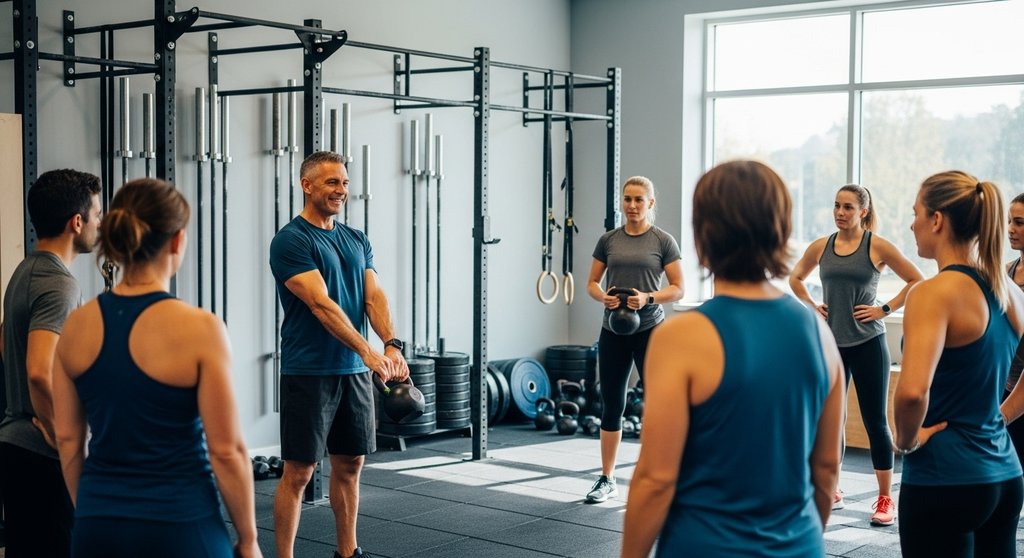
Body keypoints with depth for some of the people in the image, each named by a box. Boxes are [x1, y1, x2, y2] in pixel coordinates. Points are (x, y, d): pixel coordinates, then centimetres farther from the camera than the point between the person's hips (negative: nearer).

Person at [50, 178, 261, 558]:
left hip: (98, 526, 5)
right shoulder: (199, 329, -14)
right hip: (179, 525, -4)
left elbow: (67, 440, 7)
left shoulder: (77, 326, 1)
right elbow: (226, 451, -12)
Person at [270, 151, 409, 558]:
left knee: (350, 464, 14)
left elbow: (374, 297, 2)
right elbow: (321, 304, -22)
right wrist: (366, 350, -30)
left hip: (354, 371, 7)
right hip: (308, 372, -7)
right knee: (299, 470, -3)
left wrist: (392, 344, -16)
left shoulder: (357, 241, 12)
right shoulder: (291, 241, -12)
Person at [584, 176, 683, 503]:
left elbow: (678, 289, -3)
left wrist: (648, 297, -20)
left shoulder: (663, 241, -1)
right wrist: (603, 297, -11)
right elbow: (592, 283, 10)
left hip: (650, 330, -3)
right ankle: (607, 480, 17)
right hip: (613, 332, 3)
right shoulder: (608, 240, 7)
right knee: (611, 405, 8)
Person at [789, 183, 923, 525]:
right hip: (831, 343, 4)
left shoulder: (878, 247, -5)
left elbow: (916, 281, -1)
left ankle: (885, 499, 7)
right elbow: (795, 279, 21)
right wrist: (812, 306, 6)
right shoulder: (820, 247, 4)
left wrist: (886, 309, -8)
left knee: (875, 421, 0)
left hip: (868, 343, -4)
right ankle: (831, 492, 22)